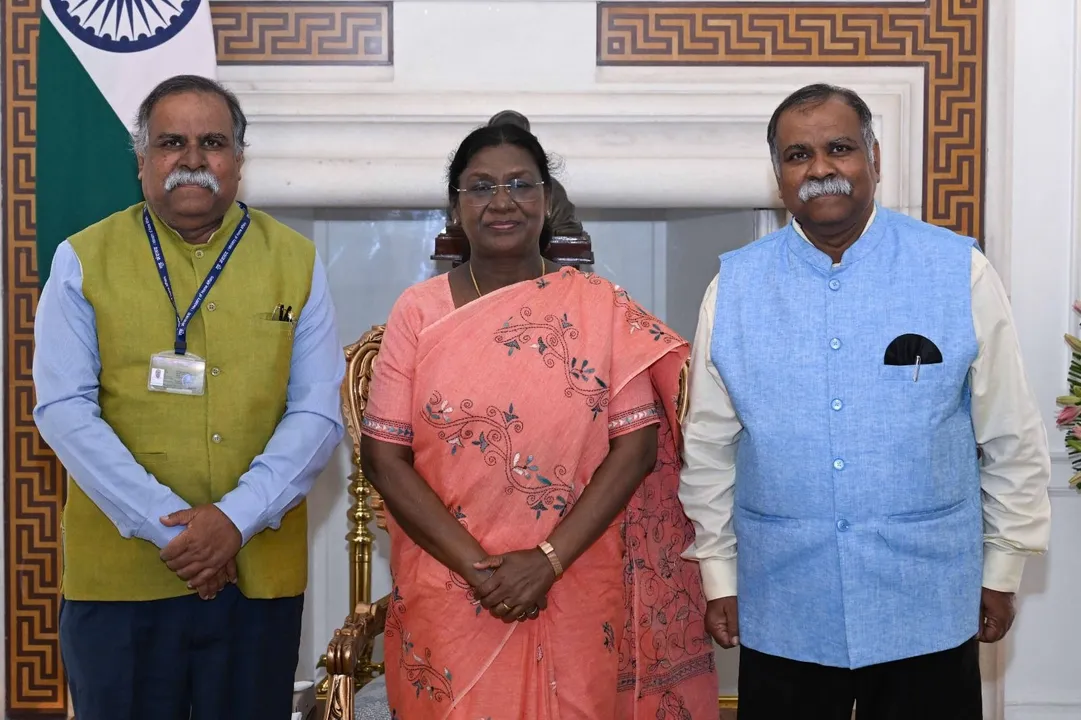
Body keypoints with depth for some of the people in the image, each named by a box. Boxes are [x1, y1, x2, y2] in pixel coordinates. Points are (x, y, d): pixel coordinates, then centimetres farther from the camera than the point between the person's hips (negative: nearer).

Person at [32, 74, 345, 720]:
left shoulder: (296, 262, 5)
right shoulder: (84, 260, 3)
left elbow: (318, 414, 0)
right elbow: (65, 410, -5)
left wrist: (236, 518, -14)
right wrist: (166, 526, -13)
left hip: (259, 571, 1)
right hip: (117, 573, -1)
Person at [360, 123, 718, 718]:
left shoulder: (600, 307, -1)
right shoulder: (419, 311, 0)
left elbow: (637, 446, -5)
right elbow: (384, 455, -3)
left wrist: (548, 560, -13)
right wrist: (475, 565, -12)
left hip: (577, 602, 0)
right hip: (447, 600, 0)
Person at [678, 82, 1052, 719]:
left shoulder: (960, 272, -5)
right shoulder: (735, 286, -1)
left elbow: (1012, 439, 2)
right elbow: (709, 447, 6)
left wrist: (1002, 571, 5)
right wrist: (719, 575, 8)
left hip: (928, 614, -1)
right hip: (780, 616, 1)